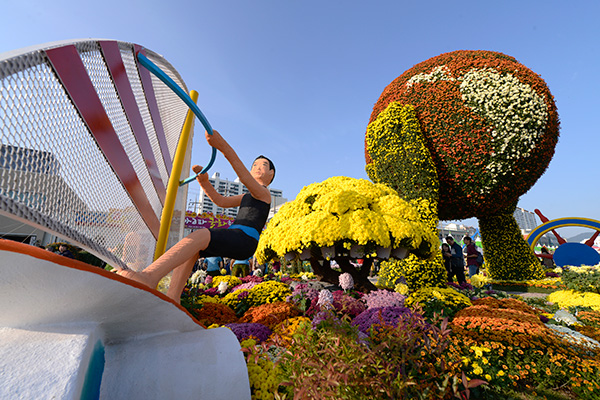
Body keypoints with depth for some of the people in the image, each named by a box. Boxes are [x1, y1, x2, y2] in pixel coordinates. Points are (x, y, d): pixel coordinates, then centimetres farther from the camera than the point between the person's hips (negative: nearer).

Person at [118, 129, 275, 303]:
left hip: (245, 239, -8)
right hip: (232, 237, 8)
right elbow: (220, 201, 20)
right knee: (191, 248, -5)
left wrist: (223, 147, -30)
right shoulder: (247, 197, 32)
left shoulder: (264, 192, 4)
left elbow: (245, 178, -17)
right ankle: (172, 297, -15)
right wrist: (204, 181, 0)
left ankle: (149, 276, -43)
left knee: (200, 235, -29)